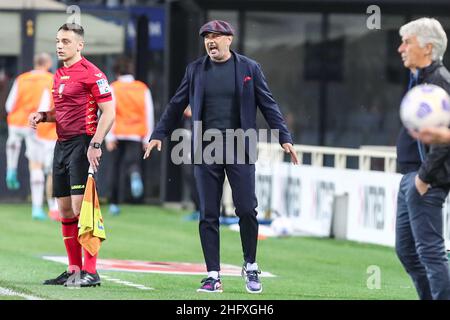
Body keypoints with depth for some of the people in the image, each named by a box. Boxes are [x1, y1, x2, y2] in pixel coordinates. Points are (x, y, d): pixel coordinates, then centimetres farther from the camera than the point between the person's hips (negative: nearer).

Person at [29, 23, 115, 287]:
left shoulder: (91, 73, -10)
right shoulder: (59, 75, 17)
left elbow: (109, 112, -13)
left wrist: (95, 144, -21)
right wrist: (43, 116, 9)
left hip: (82, 144, -9)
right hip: (62, 144, 9)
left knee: (80, 207, -14)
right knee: (65, 209, 10)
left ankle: (90, 271, -13)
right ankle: (74, 270, 17)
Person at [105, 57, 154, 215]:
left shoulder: (113, 88, 0)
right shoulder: (143, 88, 7)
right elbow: (149, 114, 5)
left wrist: (109, 137, -8)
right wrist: (147, 138, 9)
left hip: (118, 134, -1)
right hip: (136, 135, 1)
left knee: (115, 167, 10)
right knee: (133, 161, 0)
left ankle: (113, 203, 10)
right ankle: (135, 174, -39)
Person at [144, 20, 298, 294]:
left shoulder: (249, 68, 4)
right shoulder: (195, 70, 10)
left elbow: (268, 105, 4)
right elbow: (177, 105, 16)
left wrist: (285, 138, -3)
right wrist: (159, 135, 11)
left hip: (240, 149, -2)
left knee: (247, 210, -6)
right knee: (209, 215, 1)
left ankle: (251, 266, 14)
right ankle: (213, 276, 5)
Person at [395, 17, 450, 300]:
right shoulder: (421, 79, 16)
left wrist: (424, 176, -21)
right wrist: (413, 176, 18)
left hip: (427, 181, -11)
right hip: (411, 176, 11)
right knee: (406, 248, 14)